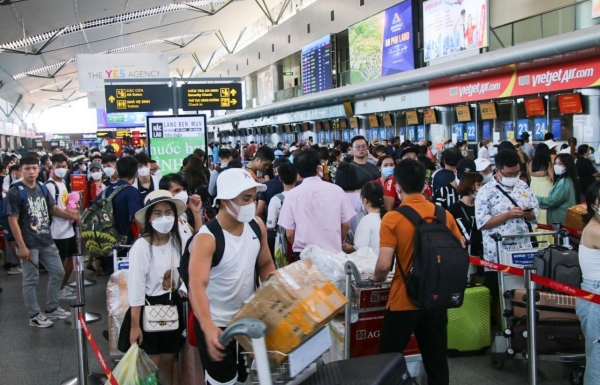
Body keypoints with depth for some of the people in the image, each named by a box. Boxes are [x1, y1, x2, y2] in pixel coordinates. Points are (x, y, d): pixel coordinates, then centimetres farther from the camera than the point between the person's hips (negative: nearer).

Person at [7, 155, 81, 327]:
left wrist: (71, 215, 0)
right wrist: (21, 246, -18)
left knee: (58, 272, 14)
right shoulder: (15, 192, -13)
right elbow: (13, 220, -15)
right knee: (31, 279, 3)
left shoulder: (42, 189, 6)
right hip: (29, 244, -7)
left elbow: (53, 209, 16)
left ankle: (51, 309, 29)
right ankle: (34, 316, 16)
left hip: (47, 241, 7)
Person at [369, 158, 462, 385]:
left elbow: (384, 265, -18)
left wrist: (376, 278, 3)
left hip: (403, 302, -4)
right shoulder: (444, 215, 0)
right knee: (437, 361, 14)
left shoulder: (393, 218, -14)